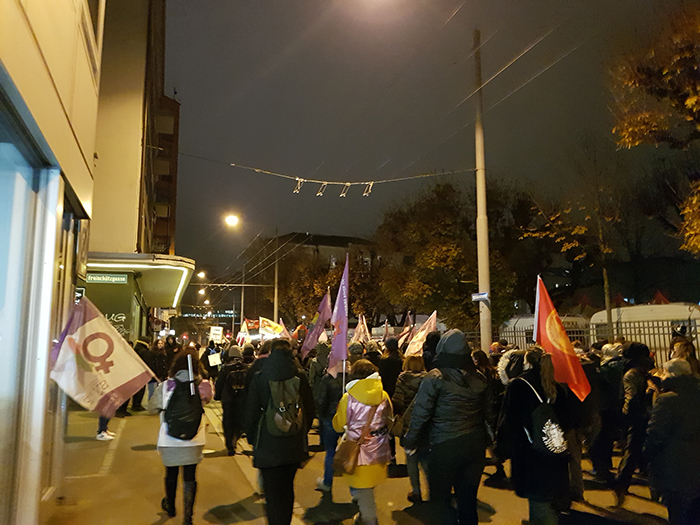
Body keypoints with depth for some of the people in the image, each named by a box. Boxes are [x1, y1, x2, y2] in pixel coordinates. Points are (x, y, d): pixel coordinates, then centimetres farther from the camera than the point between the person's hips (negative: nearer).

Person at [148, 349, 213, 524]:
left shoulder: (165, 387, -12)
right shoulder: (202, 386, -9)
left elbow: (152, 408, 2)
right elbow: (210, 396, 14)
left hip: (169, 441, 1)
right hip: (194, 441, 0)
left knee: (171, 474, 22)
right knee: (190, 477, 10)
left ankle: (170, 507, 44)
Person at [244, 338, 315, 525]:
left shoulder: (259, 378, -10)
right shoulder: (300, 378, -5)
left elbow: (251, 412, -5)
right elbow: (310, 410, 3)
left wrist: (252, 438, 10)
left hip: (268, 447, -3)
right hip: (294, 446, 3)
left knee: (273, 493, 8)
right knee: (287, 489, 21)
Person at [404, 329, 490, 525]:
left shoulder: (435, 377, -13)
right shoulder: (479, 378, 3)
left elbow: (421, 412, -12)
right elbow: (487, 412, 9)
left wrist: (410, 441, -1)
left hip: (445, 447, -5)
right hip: (476, 446, 5)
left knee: (440, 498, 11)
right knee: (468, 498, 18)